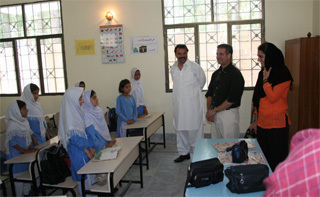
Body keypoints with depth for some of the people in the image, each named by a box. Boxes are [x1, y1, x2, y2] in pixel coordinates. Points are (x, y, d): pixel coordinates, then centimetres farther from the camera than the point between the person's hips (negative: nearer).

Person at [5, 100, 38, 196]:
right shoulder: (12, 125, -19)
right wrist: (24, 151, -21)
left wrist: (30, 148, 2)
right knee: (19, 174, 4)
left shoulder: (24, 122, 5)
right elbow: (12, 142, -22)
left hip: (26, 153, 8)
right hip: (17, 155, -8)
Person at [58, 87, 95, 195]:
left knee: (88, 173, 17)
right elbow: (74, 137, -22)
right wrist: (87, 152, -15)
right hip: (78, 151, -9)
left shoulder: (75, 111, 7)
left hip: (83, 148, 9)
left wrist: (89, 148, 12)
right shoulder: (70, 115, -20)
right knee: (85, 176, 3)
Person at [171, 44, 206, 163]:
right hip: (178, 105, 5)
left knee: (194, 130, 1)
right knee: (180, 130, 12)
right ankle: (184, 153, 27)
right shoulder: (173, 69, 7)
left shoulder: (195, 67, -7)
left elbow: (202, 81, 8)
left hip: (193, 105, -5)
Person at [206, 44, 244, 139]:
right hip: (214, 115, 7)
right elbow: (209, 94, 13)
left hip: (228, 113, -7)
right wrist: (209, 110, -1)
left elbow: (232, 99, -16)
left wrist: (215, 110, -12)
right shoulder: (216, 74, 13)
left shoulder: (235, 74, -10)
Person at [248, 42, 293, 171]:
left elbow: (273, 97, -20)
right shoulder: (263, 73, 12)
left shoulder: (283, 74, -10)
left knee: (277, 161, 3)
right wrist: (255, 121, 17)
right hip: (262, 123, 7)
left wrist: (265, 79, -10)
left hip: (277, 123, -7)